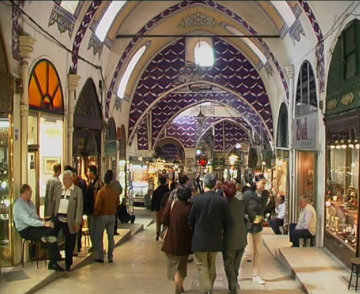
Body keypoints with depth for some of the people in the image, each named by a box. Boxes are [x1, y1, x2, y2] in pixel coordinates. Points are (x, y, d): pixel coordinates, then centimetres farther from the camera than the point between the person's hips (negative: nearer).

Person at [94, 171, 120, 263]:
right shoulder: (115, 192, -2)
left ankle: (100, 257, 7)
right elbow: (117, 204, 9)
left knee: (99, 237, 7)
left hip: (102, 216, -4)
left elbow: (97, 206, -15)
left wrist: (95, 215, 0)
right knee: (111, 237, 10)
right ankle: (110, 257, 15)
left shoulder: (101, 191, -16)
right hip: (112, 216, 4)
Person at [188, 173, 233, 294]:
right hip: (215, 240, 3)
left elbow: (190, 221, -5)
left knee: (202, 266, 5)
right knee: (211, 265, 20)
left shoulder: (196, 200, -14)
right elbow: (228, 222, -4)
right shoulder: (222, 201, -10)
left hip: (199, 239, -3)